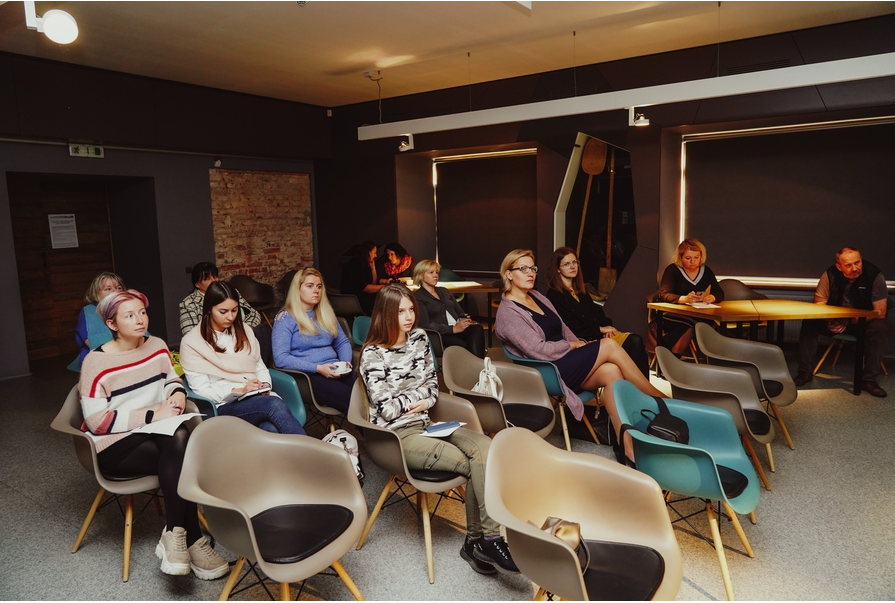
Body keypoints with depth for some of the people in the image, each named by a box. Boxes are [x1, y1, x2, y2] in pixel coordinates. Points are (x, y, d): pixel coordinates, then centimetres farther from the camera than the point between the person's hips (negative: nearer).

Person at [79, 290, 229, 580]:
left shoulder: (157, 346, 3)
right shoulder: (96, 362, -13)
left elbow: (171, 379, 19)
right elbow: (97, 421, -17)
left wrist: (178, 393, -6)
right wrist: (152, 415, -23)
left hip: (158, 433, 5)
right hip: (114, 446, -4)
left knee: (180, 438, -32)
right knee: (183, 458, -29)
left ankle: (174, 534, -22)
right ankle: (192, 542, -19)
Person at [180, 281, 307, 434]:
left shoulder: (244, 332, 16)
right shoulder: (191, 343, 0)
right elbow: (202, 391, -4)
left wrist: (264, 385, -2)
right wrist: (239, 391, -15)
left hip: (257, 398, 4)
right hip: (226, 406, -4)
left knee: (271, 430, -34)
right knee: (275, 405, -35)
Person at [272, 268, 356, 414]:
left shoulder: (326, 313, 18)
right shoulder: (285, 318, -1)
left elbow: (343, 342, 22)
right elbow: (281, 358, -10)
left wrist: (346, 362, -1)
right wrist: (317, 368, -18)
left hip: (335, 371, 5)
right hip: (306, 376, -5)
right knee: (353, 400, -31)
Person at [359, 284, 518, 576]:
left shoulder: (419, 338, 9)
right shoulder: (373, 354, -10)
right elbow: (386, 409, -14)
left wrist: (426, 401, -6)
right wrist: (420, 392, -4)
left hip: (424, 423, 6)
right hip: (396, 435, -6)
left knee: (484, 446, -21)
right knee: (477, 463, -21)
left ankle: (476, 541, -15)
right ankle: (489, 540, -8)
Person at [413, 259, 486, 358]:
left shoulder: (444, 291, 26)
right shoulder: (418, 297, 4)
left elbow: (460, 312, 24)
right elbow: (425, 325, -8)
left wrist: (465, 320, -3)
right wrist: (453, 329, -18)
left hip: (459, 327, 6)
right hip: (441, 335, -6)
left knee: (477, 328, -31)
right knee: (471, 347, -35)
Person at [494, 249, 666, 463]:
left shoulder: (537, 297, 15)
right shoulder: (507, 312, -11)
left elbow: (562, 328, 18)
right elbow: (539, 350, -18)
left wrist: (581, 346, 1)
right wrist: (571, 345, -7)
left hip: (566, 360, 8)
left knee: (610, 371, -22)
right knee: (609, 345, -20)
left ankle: (627, 447, -21)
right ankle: (660, 399, -8)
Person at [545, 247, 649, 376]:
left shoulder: (581, 289, 22)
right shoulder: (554, 295, -4)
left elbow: (596, 311, 19)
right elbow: (570, 327, -11)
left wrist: (607, 326, -3)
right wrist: (600, 329, -10)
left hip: (600, 333, 8)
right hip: (582, 340, -8)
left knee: (635, 340, -17)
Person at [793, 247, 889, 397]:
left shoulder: (875, 275, -19)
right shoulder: (830, 275, -15)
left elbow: (880, 312, -18)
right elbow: (818, 305, -11)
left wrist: (850, 321, -30)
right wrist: (832, 320, -32)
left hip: (864, 321, -1)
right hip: (835, 320, 1)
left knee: (880, 328, -32)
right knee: (809, 322, -23)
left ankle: (869, 379, -23)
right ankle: (805, 372, -17)